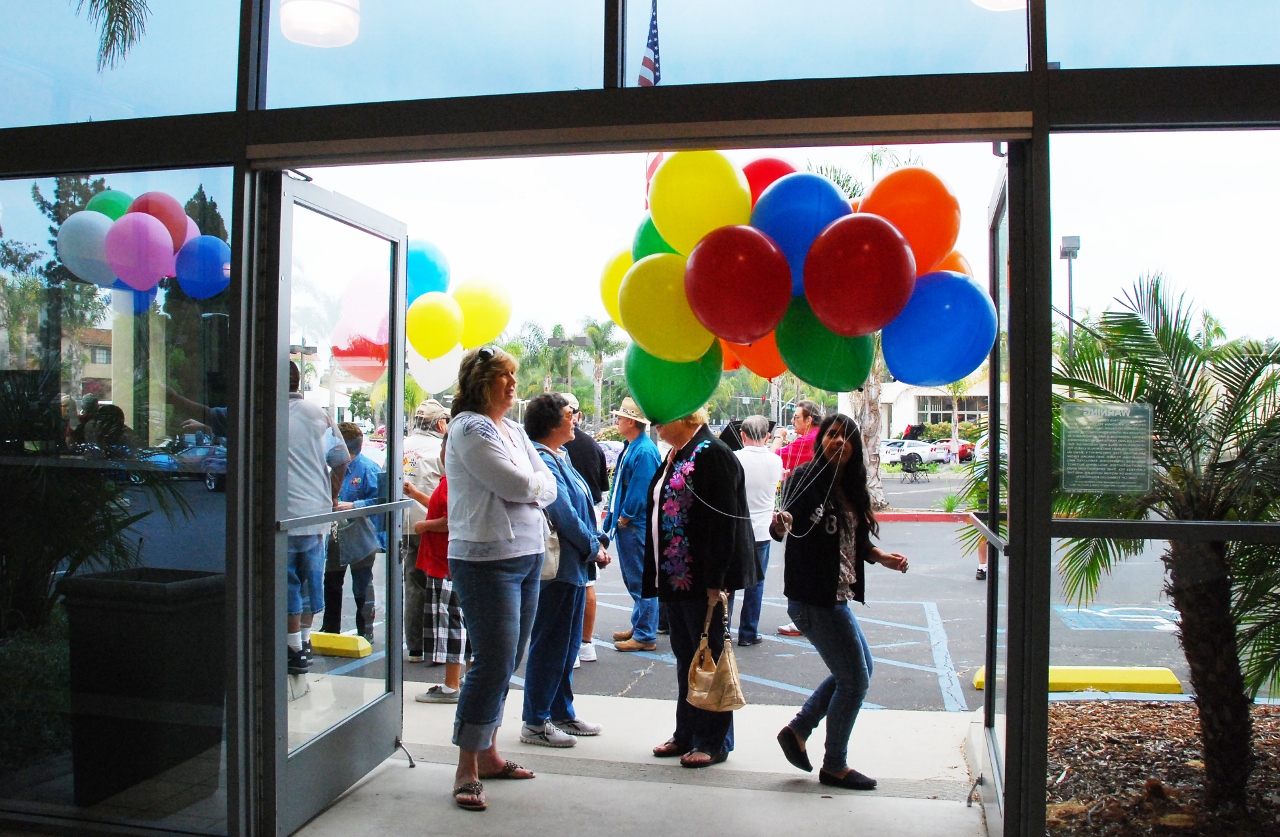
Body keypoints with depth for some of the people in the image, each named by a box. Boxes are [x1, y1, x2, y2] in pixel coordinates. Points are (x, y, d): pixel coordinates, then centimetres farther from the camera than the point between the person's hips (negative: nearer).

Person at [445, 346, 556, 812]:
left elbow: (548, 486, 11)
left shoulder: (514, 430, 16)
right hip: (486, 559, -8)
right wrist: (536, 483, 2)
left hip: (528, 555, 8)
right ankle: (467, 770, 4)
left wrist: (526, 488, -8)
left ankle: (487, 753, 25)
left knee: (506, 664, 13)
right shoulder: (469, 427, -10)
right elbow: (517, 485, -17)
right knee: (493, 664, -8)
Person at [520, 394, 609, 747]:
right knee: (549, 645, 0)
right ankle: (535, 722, 12)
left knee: (568, 645, 18)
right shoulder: (543, 461, -19)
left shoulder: (560, 457, 13)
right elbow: (563, 515, -21)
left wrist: (595, 545, 3)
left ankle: (562, 713, 30)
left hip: (574, 566, 10)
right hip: (557, 568, -10)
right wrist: (593, 549, -10)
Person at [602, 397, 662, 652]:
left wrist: (625, 517, -13)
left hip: (637, 526, -10)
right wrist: (614, 516, 14)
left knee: (640, 581, -3)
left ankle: (645, 636, 5)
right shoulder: (630, 447, 13)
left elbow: (640, 491, -21)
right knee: (632, 580, 18)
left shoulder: (645, 452, -18)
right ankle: (639, 627, 29)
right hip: (625, 525, 10)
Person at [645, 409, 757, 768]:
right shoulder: (675, 457, 15)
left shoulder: (712, 454, -15)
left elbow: (723, 521, -21)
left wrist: (715, 580, -23)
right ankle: (686, 734, 27)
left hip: (702, 580, -9)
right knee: (685, 656, 16)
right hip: (675, 577, 9)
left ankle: (714, 742, 13)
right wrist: (657, 574, 17)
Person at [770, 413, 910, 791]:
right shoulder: (808, 478, -14)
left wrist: (883, 557, 8)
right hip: (814, 598, -10)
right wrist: (781, 524, -47)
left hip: (836, 596, 10)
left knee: (859, 669, 21)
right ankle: (834, 766, 17)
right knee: (854, 680, 0)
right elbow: (781, 527, -25)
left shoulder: (848, 489, 11)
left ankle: (796, 730, 26)